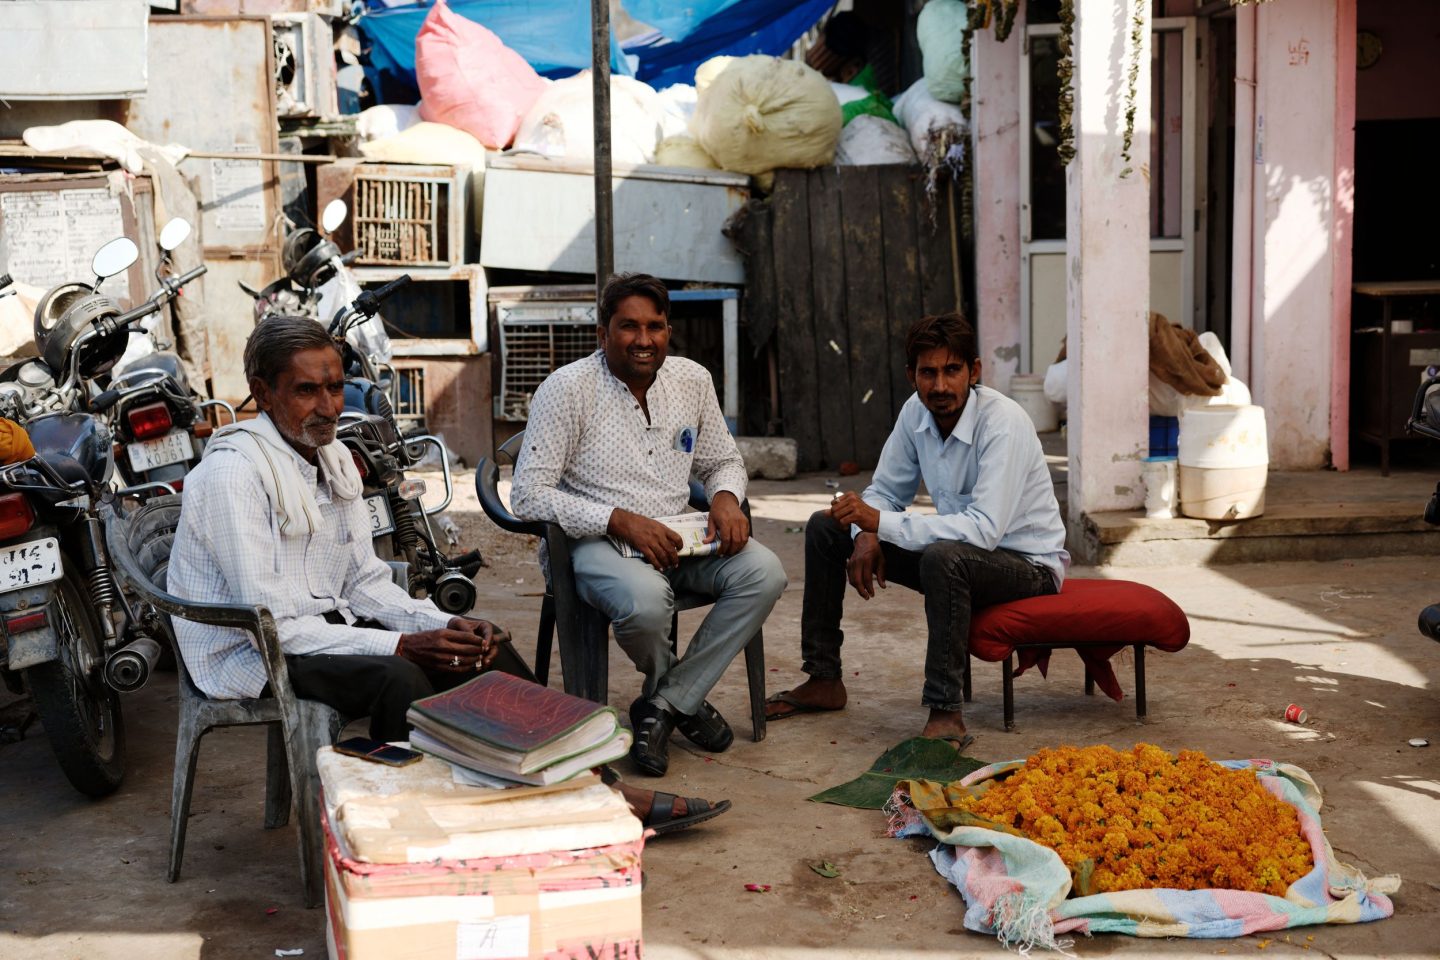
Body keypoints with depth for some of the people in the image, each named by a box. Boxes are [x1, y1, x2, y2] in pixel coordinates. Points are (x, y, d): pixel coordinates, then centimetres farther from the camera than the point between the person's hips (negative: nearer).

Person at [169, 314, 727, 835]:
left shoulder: (334, 457, 8)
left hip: (326, 628, 8)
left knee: (483, 649, -4)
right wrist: (403, 645, -24)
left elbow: (366, 582, 10)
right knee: (397, 678, -34)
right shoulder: (234, 471, -20)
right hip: (250, 658, -8)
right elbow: (270, 624, -23)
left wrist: (445, 626, -9)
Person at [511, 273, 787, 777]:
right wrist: (618, 521, -24)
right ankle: (684, 698, 0)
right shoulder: (567, 389, -10)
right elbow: (528, 496, -15)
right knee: (645, 600, -37)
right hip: (597, 542, -5)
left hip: (677, 537, 5)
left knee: (764, 572, -21)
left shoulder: (692, 380, 6)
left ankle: (662, 705, -11)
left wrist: (726, 498, -6)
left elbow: (723, 462, 20)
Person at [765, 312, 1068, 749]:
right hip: (959, 548, 8)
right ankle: (823, 680, 10)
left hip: (1028, 563, -8)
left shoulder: (1004, 423, -27)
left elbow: (985, 529, -37)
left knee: (944, 556, -41)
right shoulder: (916, 411, -6)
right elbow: (886, 491, 7)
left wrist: (880, 522, -37)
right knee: (824, 528, 3)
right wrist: (867, 535, -16)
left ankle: (946, 714, -30)